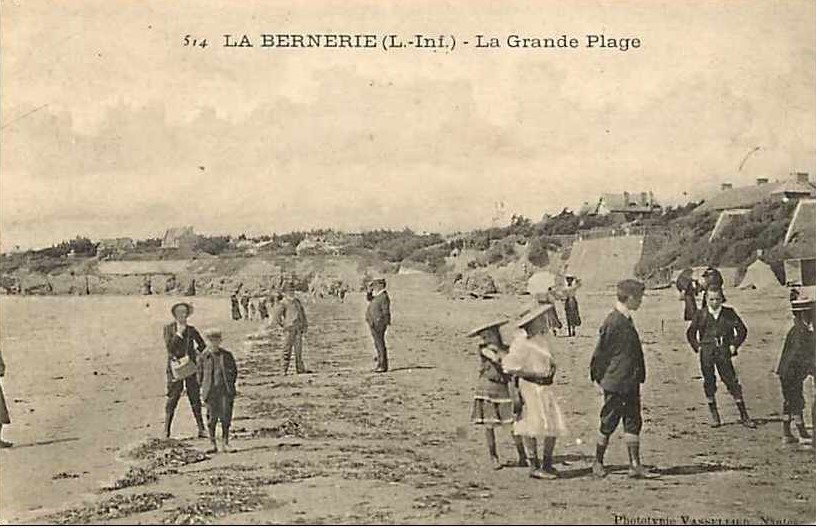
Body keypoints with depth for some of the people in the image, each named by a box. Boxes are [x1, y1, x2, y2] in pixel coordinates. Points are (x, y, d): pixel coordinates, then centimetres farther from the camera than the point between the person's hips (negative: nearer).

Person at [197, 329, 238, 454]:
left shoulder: (227, 355, 3)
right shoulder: (203, 357, 1)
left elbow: (234, 370, 12)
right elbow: (200, 373, 11)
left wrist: (230, 385, 7)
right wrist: (204, 387, 5)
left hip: (225, 391, 0)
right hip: (210, 391, 0)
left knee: (226, 416, -2)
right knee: (211, 418, 2)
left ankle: (225, 442, 12)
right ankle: (213, 445, 9)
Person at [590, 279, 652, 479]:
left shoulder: (626, 320, 11)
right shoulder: (613, 322, -19)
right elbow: (600, 353, -14)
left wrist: (638, 377, 18)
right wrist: (599, 378, -6)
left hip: (630, 384, 9)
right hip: (615, 384, -9)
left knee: (633, 422, 6)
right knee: (609, 424, 3)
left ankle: (635, 465, 9)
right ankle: (598, 463, 18)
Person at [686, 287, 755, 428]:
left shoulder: (729, 313, 2)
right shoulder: (701, 314, 3)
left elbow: (742, 330, 9)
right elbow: (690, 333, 13)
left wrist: (734, 346, 1)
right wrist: (697, 347, 3)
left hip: (723, 353, -1)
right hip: (706, 353, 1)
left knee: (732, 382, -4)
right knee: (709, 382, 5)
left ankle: (744, 415, 3)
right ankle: (714, 415, 17)